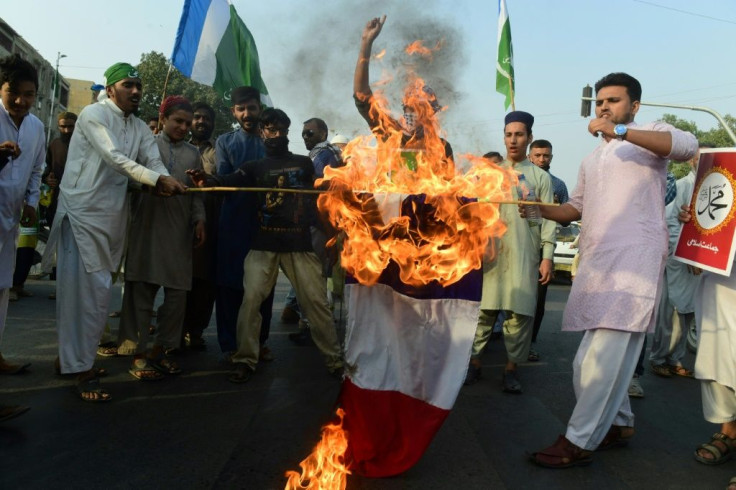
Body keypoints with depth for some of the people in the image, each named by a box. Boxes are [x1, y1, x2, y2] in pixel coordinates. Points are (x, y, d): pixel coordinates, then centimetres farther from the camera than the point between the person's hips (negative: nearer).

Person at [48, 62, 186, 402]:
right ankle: (81, 368, 0)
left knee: (95, 290, 11)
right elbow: (114, 158, -18)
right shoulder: (93, 114, -6)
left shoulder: (141, 128, 15)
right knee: (89, 290, -8)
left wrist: (165, 182, -23)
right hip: (83, 212, -7)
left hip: (114, 216, 7)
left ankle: (70, 356, 25)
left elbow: (155, 163, 0)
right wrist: (158, 179, -27)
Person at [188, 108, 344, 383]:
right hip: (264, 244, 0)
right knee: (251, 300, -8)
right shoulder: (255, 167, 11)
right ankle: (245, 360, 5)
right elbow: (228, 182, -8)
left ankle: (335, 360, 11)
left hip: (299, 243, 0)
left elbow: (316, 198, 19)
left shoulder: (304, 163, 14)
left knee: (316, 301, 1)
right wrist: (206, 182, -29)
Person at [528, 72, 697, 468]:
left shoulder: (650, 135, 7)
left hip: (634, 257, -7)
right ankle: (619, 423, 26)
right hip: (595, 261, 8)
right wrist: (541, 209, 4)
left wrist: (621, 132, -23)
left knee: (606, 354, -11)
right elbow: (575, 208, 25)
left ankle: (578, 442, -7)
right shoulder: (591, 160, 28)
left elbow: (688, 146, -15)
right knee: (593, 357, 9)